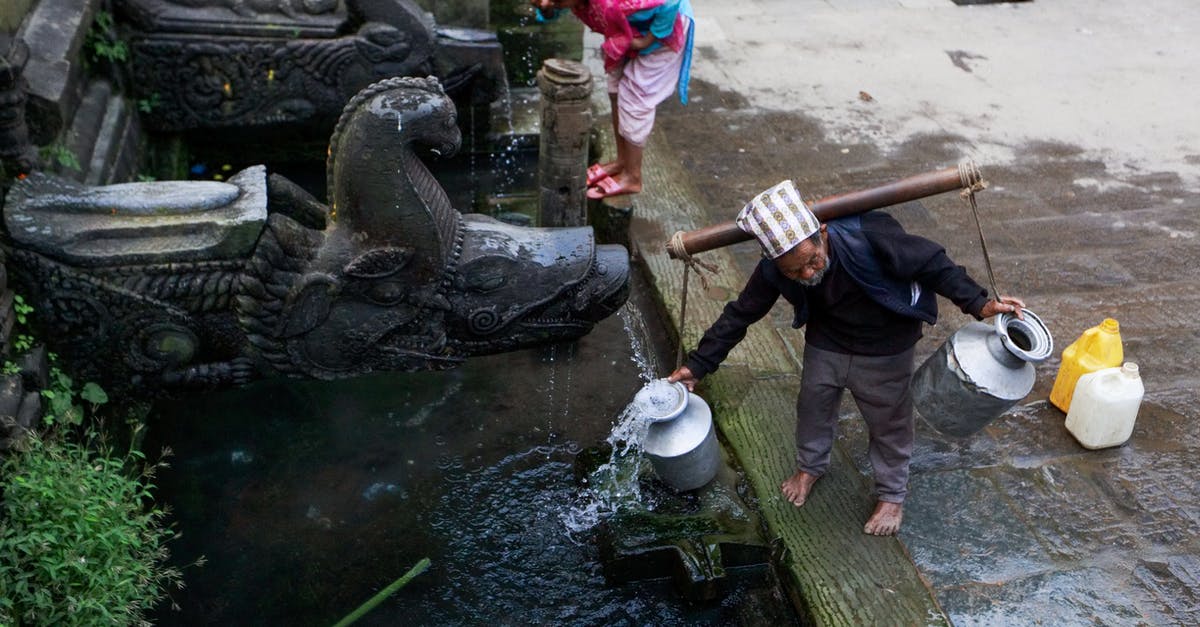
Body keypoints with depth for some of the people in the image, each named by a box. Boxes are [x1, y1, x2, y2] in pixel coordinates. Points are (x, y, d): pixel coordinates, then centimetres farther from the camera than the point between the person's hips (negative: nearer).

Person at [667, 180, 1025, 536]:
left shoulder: (868, 238, -39)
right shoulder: (773, 271, -27)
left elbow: (931, 263, -26)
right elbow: (740, 314, -13)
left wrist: (977, 303, -30)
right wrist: (698, 364, -11)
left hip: (885, 349, -3)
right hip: (825, 344, 3)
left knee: (888, 421, 13)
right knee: (813, 406, 21)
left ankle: (892, 494, 39)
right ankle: (810, 466, 52)